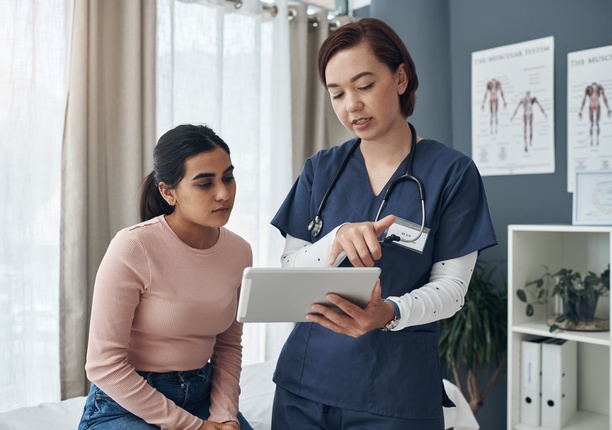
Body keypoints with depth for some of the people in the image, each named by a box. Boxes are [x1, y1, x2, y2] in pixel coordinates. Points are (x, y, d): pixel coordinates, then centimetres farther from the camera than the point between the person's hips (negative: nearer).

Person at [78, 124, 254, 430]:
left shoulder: (239, 251, -2)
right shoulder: (132, 248, -18)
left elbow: (228, 347, 7)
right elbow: (104, 365, -17)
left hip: (201, 396, 5)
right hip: (125, 405, -4)